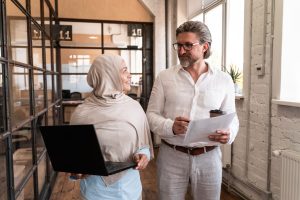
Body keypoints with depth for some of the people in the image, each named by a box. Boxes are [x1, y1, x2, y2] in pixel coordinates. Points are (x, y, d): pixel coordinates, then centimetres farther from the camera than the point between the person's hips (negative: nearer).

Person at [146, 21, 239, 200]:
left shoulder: (224, 80, 2)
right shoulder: (165, 77, -1)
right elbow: (152, 114, -1)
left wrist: (229, 134, -15)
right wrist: (170, 127, -21)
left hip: (209, 158, 1)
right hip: (171, 156, 0)